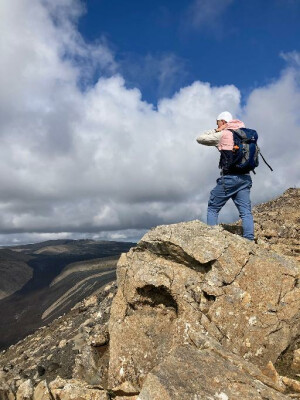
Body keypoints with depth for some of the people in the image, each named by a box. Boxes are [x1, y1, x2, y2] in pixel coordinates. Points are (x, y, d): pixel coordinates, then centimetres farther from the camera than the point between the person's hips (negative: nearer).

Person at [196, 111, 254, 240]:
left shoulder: (222, 135, -1)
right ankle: (249, 241, -4)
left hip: (229, 177, -6)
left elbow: (200, 138, 7)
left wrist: (215, 131, 13)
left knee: (213, 209, 5)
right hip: (245, 178, 6)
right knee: (246, 212, 2)